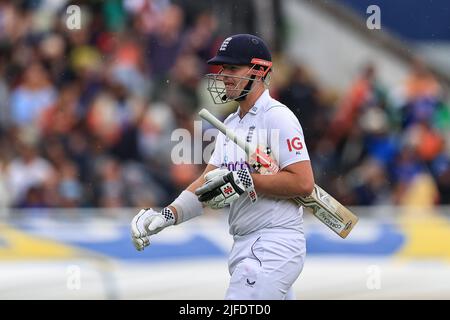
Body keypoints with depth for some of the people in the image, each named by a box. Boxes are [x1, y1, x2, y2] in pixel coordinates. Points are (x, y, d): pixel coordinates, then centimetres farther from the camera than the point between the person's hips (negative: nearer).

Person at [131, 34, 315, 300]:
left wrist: (243, 181, -20)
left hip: (274, 245, -9)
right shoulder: (231, 123, 18)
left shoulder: (277, 117, -10)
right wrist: (169, 214, -5)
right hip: (246, 247, 9)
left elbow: (304, 183, -19)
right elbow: (208, 183, 11)